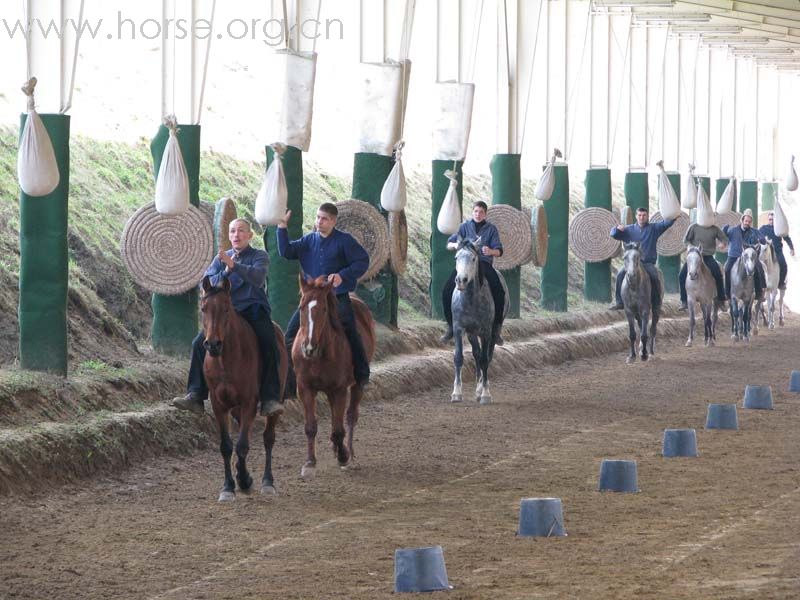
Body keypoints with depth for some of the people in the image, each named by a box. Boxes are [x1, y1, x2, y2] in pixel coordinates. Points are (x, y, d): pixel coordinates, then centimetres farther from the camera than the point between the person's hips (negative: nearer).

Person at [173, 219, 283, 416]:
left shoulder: (260, 256, 4)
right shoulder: (221, 258, 16)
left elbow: (258, 277, -17)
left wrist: (234, 265, -30)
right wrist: (226, 272, -12)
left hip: (254, 311, -3)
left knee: (269, 346, -27)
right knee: (200, 344, -16)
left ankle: (270, 400, -27)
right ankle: (195, 396, -14)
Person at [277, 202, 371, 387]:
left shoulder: (344, 241, -6)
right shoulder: (309, 240, 7)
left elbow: (363, 261, -8)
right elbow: (286, 252, 1)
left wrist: (343, 276, -20)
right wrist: (282, 227, -8)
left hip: (338, 297, -4)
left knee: (351, 335, -1)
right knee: (292, 331, -4)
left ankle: (361, 374, 12)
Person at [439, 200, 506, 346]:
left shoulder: (491, 229, 8)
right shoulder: (465, 226, 10)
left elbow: (499, 251, 3)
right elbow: (449, 244, 9)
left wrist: (491, 251, -21)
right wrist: (455, 244, -17)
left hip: (484, 264, -1)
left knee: (499, 293, -25)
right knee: (447, 291, -19)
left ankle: (496, 329, -13)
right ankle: (451, 326, -3)